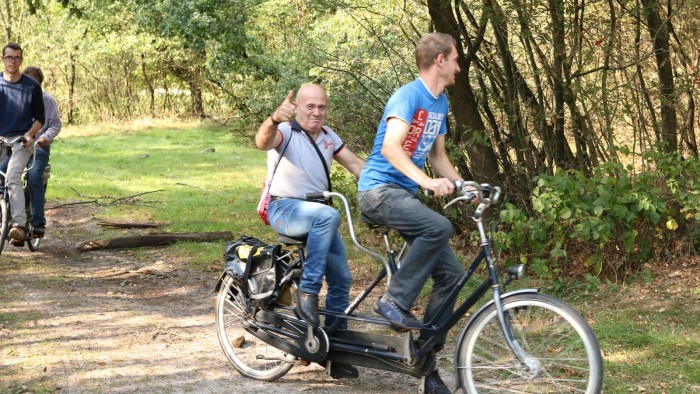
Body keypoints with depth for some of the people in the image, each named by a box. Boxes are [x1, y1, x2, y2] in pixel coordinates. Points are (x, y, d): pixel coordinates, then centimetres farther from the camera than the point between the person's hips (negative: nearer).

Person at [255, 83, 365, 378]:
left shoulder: (328, 136, 10)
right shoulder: (286, 132, -12)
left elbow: (355, 163, 9)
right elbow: (263, 142, -34)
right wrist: (274, 119, -57)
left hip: (318, 214, 7)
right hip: (285, 208, -7)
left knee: (341, 278, 0)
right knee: (328, 215, -38)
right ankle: (307, 293, -31)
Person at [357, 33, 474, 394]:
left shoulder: (440, 103, 14)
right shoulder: (409, 95, -14)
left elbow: (438, 156, 20)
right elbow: (390, 147, -25)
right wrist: (427, 182, -36)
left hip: (404, 194, 9)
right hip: (379, 190, -9)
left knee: (451, 273, -1)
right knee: (439, 227, -34)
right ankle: (394, 301, -20)